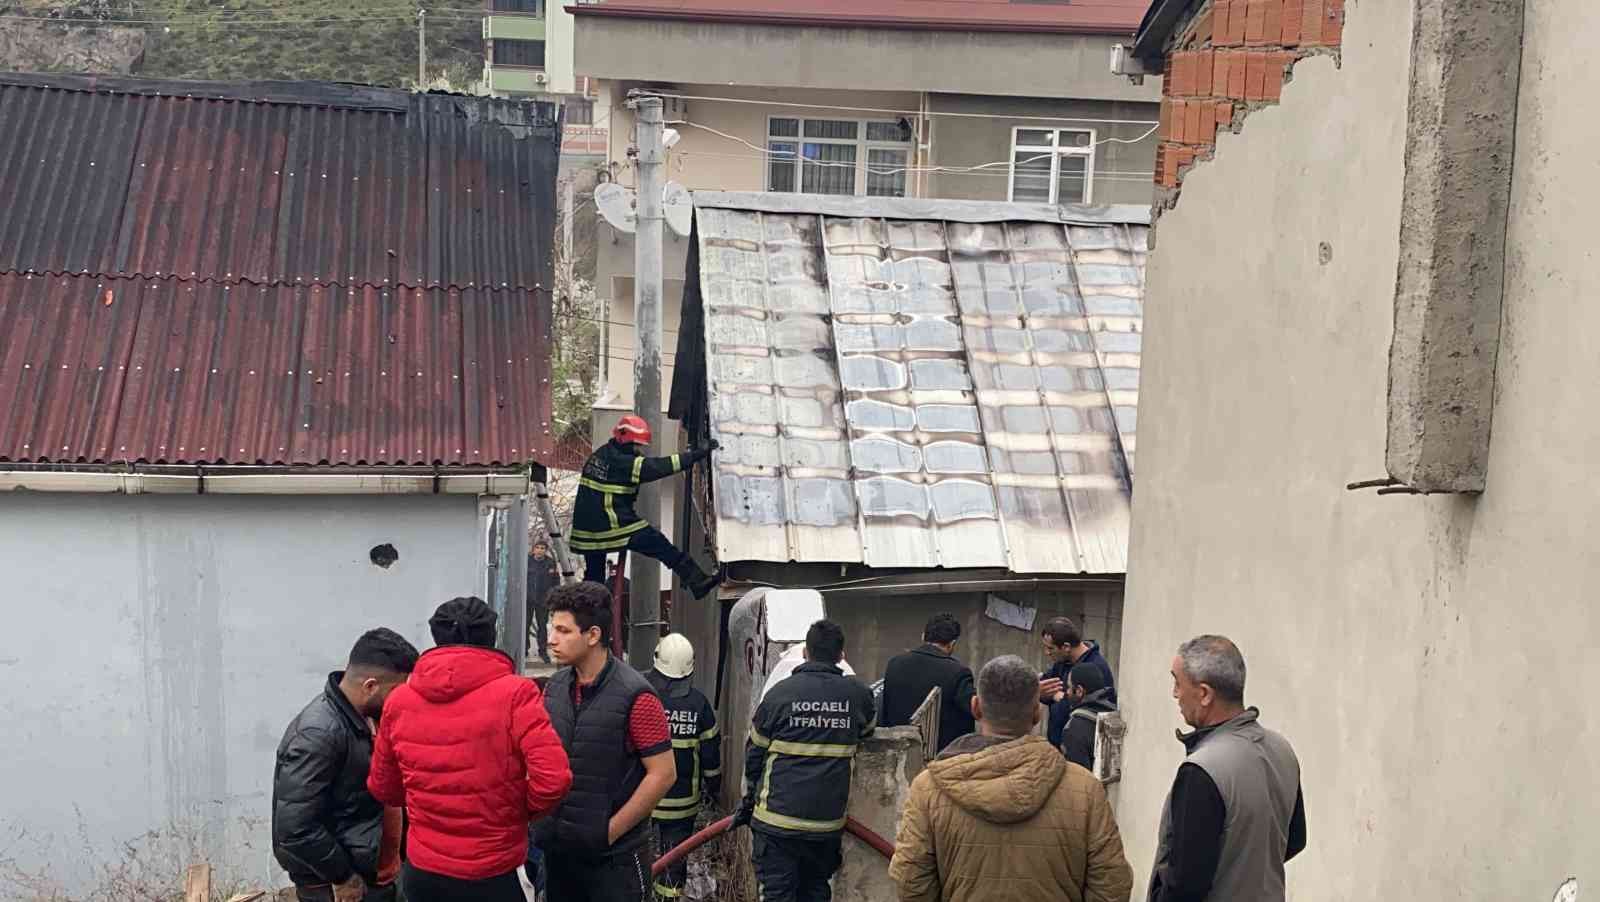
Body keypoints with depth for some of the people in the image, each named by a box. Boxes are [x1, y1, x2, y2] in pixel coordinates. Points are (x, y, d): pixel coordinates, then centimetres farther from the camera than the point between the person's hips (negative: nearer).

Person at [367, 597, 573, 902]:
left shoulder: (399, 701, -1)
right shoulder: (514, 693, -14)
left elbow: (383, 789, 10)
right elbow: (553, 779, -20)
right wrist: (522, 812, -1)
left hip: (420, 873, 4)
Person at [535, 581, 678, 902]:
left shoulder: (635, 696, -16)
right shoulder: (555, 687, 3)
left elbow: (663, 774, -15)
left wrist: (611, 831, -14)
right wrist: (544, 822, 2)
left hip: (614, 855, -6)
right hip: (559, 848, 6)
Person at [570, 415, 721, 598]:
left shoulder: (600, 454, 11)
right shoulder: (623, 463, -14)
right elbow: (660, 466, -18)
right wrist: (699, 454, -18)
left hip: (586, 527, 8)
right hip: (612, 526, -8)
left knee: (594, 575, 16)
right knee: (665, 549, -6)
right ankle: (698, 582, -8)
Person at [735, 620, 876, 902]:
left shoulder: (780, 693, -7)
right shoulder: (858, 694, -1)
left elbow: (754, 754, 1)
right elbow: (868, 731, 20)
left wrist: (748, 802, 15)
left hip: (778, 818, -3)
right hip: (829, 820, 3)